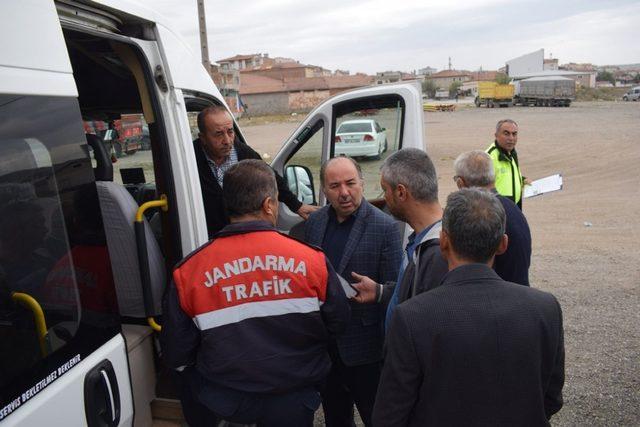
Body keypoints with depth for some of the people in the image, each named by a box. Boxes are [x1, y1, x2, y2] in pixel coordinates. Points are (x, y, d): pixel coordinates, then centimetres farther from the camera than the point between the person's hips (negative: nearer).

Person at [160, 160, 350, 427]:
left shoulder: (189, 271, -15)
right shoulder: (312, 260, -17)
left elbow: (176, 356, -7)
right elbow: (338, 324, -3)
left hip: (224, 402, 1)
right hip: (295, 404, 0)